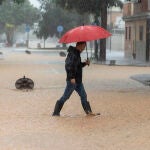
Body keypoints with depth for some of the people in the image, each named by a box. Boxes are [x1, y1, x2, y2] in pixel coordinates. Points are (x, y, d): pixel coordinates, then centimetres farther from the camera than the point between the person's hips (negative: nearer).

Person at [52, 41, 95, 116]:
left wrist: (85, 63, 7)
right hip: (72, 80, -10)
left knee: (83, 96, 10)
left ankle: (88, 111, 14)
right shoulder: (72, 53, -16)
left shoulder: (77, 53, 15)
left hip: (78, 80, 10)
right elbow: (68, 66, -24)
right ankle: (56, 112, 4)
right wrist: (71, 77, -27)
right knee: (65, 97, -3)